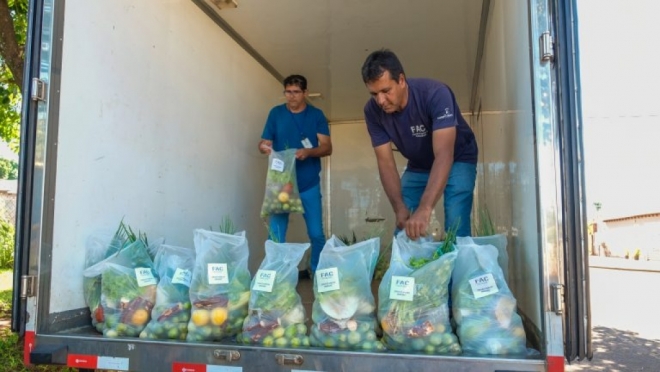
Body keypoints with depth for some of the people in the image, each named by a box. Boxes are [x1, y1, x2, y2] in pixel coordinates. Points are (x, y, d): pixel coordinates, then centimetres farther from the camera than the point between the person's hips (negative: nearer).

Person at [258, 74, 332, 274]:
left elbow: (327, 147, -3)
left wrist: (308, 152, -24)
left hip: (309, 184, 0)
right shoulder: (276, 113, 5)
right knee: (276, 235, -2)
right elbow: (264, 142, 5)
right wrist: (264, 147, -20)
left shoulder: (316, 115, 3)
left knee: (316, 234, 4)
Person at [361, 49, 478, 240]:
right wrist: (399, 207, -33)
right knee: (403, 231, 0)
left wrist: (425, 208, -53)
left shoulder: (435, 94, -34)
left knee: (456, 230, -16)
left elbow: (444, 155, -42)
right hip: (418, 166, 4)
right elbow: (385, 162, -18)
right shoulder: (372, 111, -20)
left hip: (457, 160, -4)